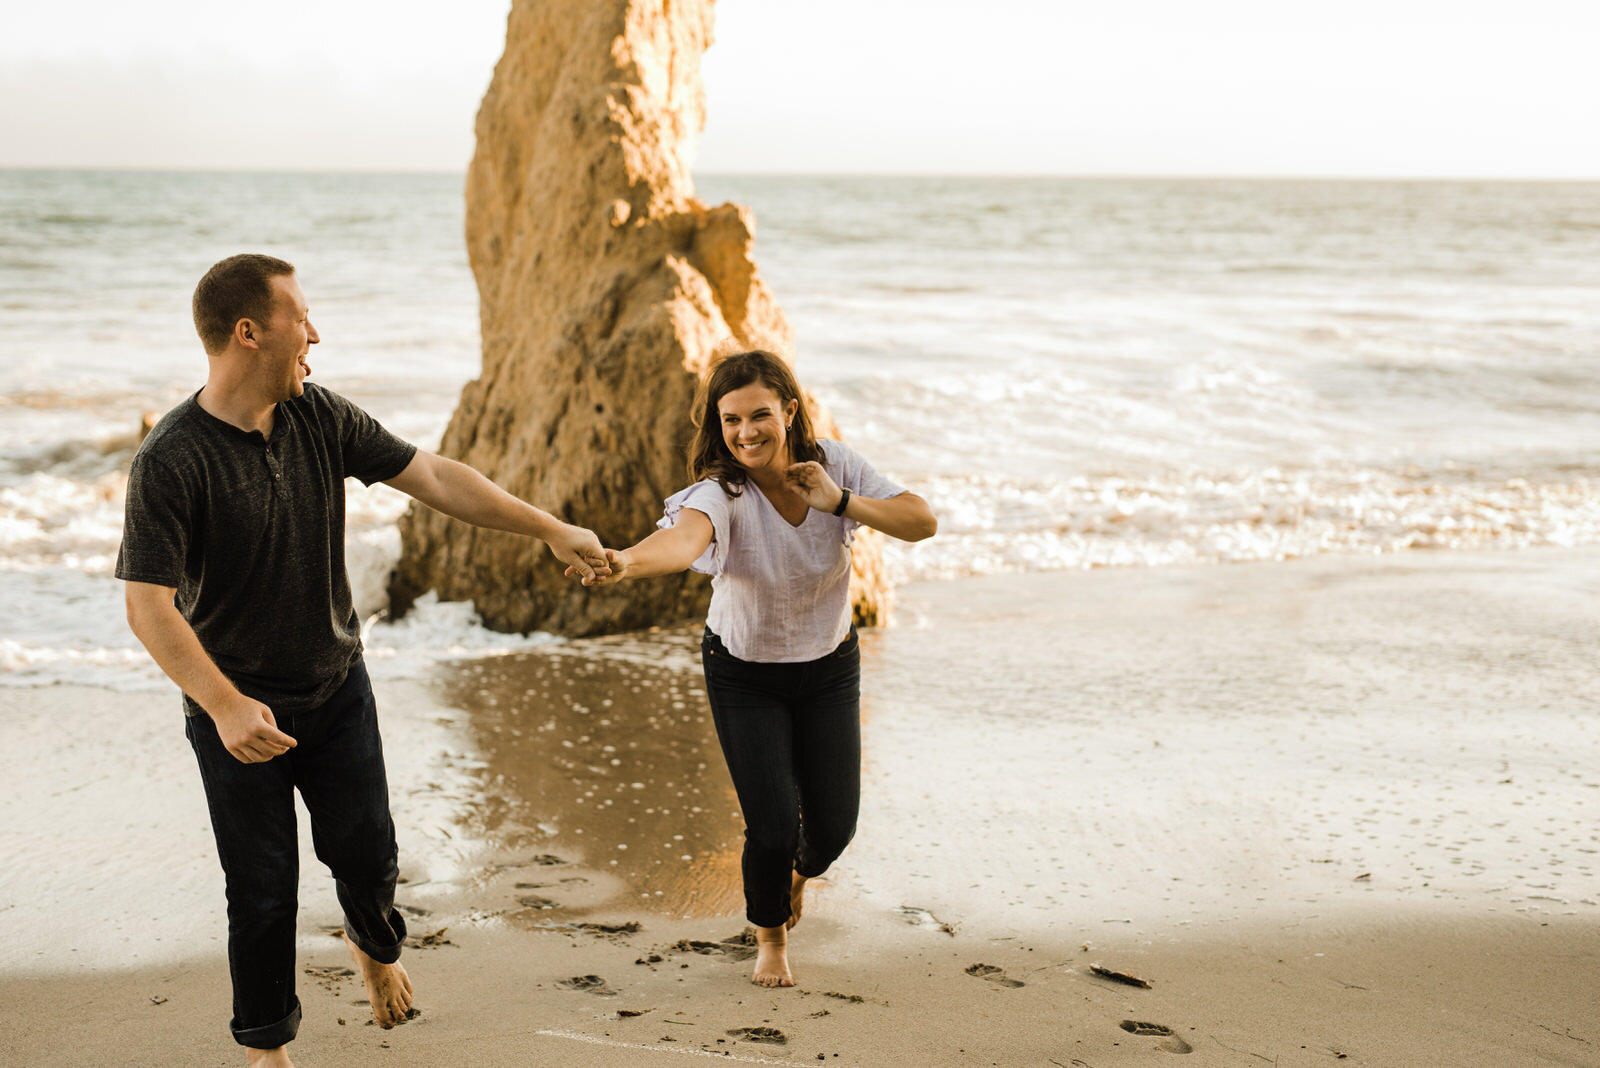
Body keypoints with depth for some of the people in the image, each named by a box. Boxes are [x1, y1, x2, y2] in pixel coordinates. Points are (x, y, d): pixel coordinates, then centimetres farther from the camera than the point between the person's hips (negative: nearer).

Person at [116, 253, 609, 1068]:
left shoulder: (320, 417, -5)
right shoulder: (170, 460, -22)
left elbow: (433, 478, 0)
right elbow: (148, 606, -23)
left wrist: (551, 529, -1)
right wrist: (224, 705, -32)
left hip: (337, 688, 5)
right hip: (237, 709, -4)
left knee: (367, 855, 11)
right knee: (263, 891, 4)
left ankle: (374, 946, 46)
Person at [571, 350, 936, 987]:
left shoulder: (832, 464, -16)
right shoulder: (721, 492, -29)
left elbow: (923, 522, -18)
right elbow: (685, 535, -52)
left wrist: (839, 502, -31)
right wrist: (627, 561, -75)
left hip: (829, 668, 3)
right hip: (744, 676, -3)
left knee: (833, 825, 4)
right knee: (772, 826, -10)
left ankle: (800, 873, 45)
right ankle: (770, 937, 25)